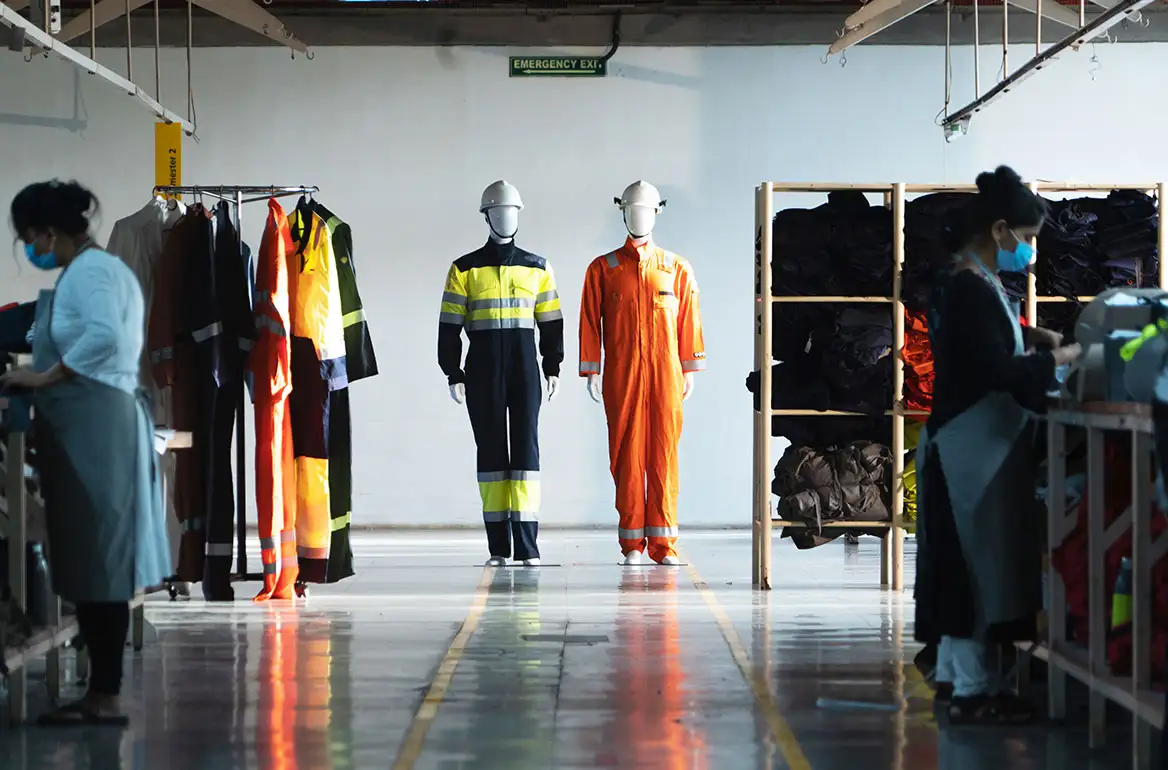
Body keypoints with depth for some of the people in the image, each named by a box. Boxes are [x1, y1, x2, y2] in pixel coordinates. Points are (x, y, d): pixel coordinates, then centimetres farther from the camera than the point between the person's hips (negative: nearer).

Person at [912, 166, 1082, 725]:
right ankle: (972, 690, -1)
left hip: (975, 441, 10)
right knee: (979, 557, -5)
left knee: (966, 559, 15)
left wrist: (1035, 337, 15)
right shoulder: (970, 290, -19)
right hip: (974, 442, -10)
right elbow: (997, 371, -23)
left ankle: (953, 674, 22)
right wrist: (1054, 360, -11)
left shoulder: (977, 283, 12)